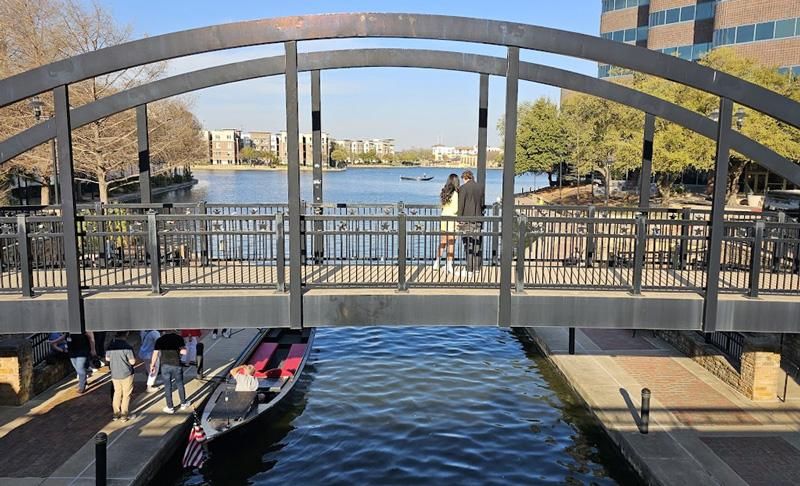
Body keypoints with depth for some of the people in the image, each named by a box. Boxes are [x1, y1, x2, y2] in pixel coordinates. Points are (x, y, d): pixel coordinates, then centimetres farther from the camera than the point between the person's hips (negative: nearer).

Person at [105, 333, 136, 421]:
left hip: (114, 374, 5)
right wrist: (134, 358, 3)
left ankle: (116, 414, 25)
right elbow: (132, 361, -16)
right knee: (126, 394, 8)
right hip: (126, 374, -5)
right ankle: (124, 415, 12)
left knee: (117, 393, 20)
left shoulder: (110, 344, -4)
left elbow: (107, 359, 9)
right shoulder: (127, 346, -21)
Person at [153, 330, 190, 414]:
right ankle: (183, 403, 28)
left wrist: (152, 366, 12)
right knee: (180, 384, 16)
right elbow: (184, 352, -8)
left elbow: (155, 354, 2)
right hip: (176, 364, 0)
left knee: (167, 386, 9)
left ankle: (170, 407, 15)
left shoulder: (160, 340, 2)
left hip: (165, 365, 1)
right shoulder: (178, 338, -2)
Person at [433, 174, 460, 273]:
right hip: (452, 219, -6)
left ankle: (437, 262, 20)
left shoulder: (444, 192, 5)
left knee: (442, 242, 16)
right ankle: (449, 265, 7)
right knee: (451, 243, 3)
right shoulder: (455, 194, -15)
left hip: (443, 218, 6)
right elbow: (455, 209, -17)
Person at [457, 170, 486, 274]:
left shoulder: (463, 188, -9)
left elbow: (461, 205, -9)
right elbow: (482, 203, 13)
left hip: (467, 219, -5)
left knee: (468, 244, -2)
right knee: (477, 244, 10)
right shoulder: (480, 187, 8)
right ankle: (476, 267, 16)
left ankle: (469, 269, -2)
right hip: (478, 218, 5)